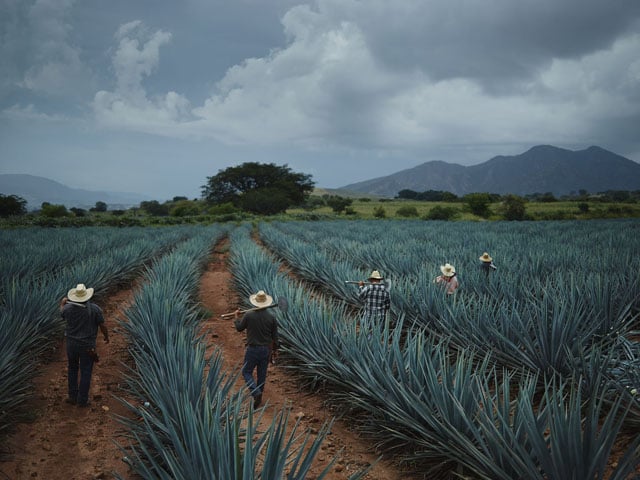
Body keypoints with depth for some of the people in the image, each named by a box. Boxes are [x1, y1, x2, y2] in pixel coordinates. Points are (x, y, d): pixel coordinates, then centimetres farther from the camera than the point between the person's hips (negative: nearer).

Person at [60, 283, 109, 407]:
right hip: (87, 346, -2)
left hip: (71, 344, 2)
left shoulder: (68, 308, -12)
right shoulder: (95, 309, -18)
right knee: (85, 372, 9)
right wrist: (106, 336, 10)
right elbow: (102, 325, -10)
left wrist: (62, 303, 34)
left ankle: (73, 397, 28)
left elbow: (62, 313, 13)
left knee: (72, 369, 23)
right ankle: (82, 400, 16)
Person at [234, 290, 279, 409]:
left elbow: (239, 328, 4)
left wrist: (236, 317, 22)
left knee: (247, 372, 9)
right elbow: (275, 336, 0)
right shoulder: (271, 317, -6)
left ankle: (256, 393, -10)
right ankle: (259, 394, 26)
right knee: (262, 373, 15)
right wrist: (274, 349, 15)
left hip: (252, 349, -3)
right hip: (266, 349, 3)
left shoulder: (248, 315, -12)